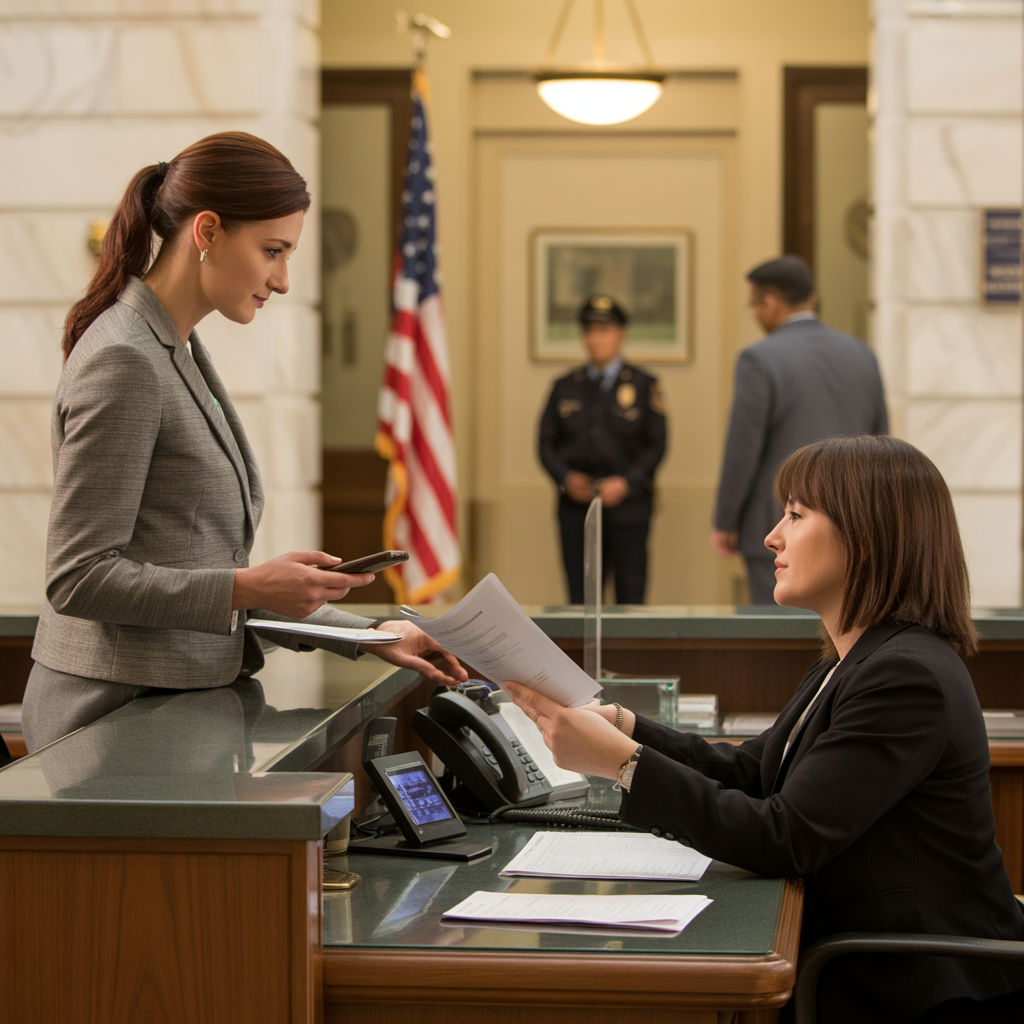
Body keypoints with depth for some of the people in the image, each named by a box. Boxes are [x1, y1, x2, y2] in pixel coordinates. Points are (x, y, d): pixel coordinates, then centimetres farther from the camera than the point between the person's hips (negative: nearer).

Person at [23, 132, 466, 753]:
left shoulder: (179, 351, 15)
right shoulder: (123, 361, -14)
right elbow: (79, 577, -18)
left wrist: (368, 635, 11)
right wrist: (249, 587, -24)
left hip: (180, 700, 9)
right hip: (119, 712, -9)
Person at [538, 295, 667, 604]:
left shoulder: (643, 386, 6)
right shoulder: (565, 387, 14)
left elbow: (656, 445, 1)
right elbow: (546, 443, 11)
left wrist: (626, 483, -12)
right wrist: (566, 479, -7)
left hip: (627, 506, -2)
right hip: (576, 507, 3)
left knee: (630, 599, -6)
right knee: (580, 599, 3)